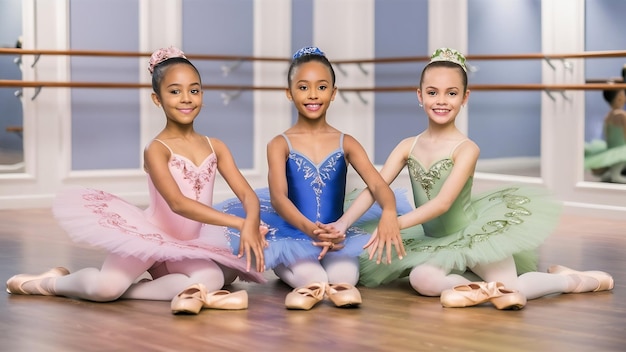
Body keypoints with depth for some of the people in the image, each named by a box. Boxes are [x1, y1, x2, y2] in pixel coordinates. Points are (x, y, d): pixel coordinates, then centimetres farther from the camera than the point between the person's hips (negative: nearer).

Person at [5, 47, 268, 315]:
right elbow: (178, 203, -24)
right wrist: (238, 223, -32)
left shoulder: (215, 147, 5)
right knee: (104, 285, -28)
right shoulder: (157, 150, -10)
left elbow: (247, 194, -2)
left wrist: (251, 225, -27)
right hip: (150, 239, -4)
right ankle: (55, 282, 4)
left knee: (212, 279, -30)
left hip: (189, 248, 4)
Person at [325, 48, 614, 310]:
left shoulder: (466, 149, -11)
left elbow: (442, 203, -22)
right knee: (422, 279, -30)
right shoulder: (408, 147, 3)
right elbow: (374, 188, -5)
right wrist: (342, 223, -21)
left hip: (471, 236, -3)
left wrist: (395, 224, -33)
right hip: (434, 246, 3)